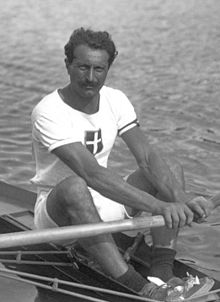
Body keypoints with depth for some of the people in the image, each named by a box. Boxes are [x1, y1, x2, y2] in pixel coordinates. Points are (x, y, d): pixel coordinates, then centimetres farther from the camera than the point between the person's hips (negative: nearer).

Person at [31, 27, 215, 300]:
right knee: (74, 186, -40)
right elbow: (91, 173, -35)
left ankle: (162, 271, -25)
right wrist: (157, 206, -44)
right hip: (58, 212, -6)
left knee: (173, 172, -9)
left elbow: (147, 157, -12)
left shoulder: (115, 100, -3)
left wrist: (181, 199, -31)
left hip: (105, 205, 6)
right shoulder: (49, 112, -23)